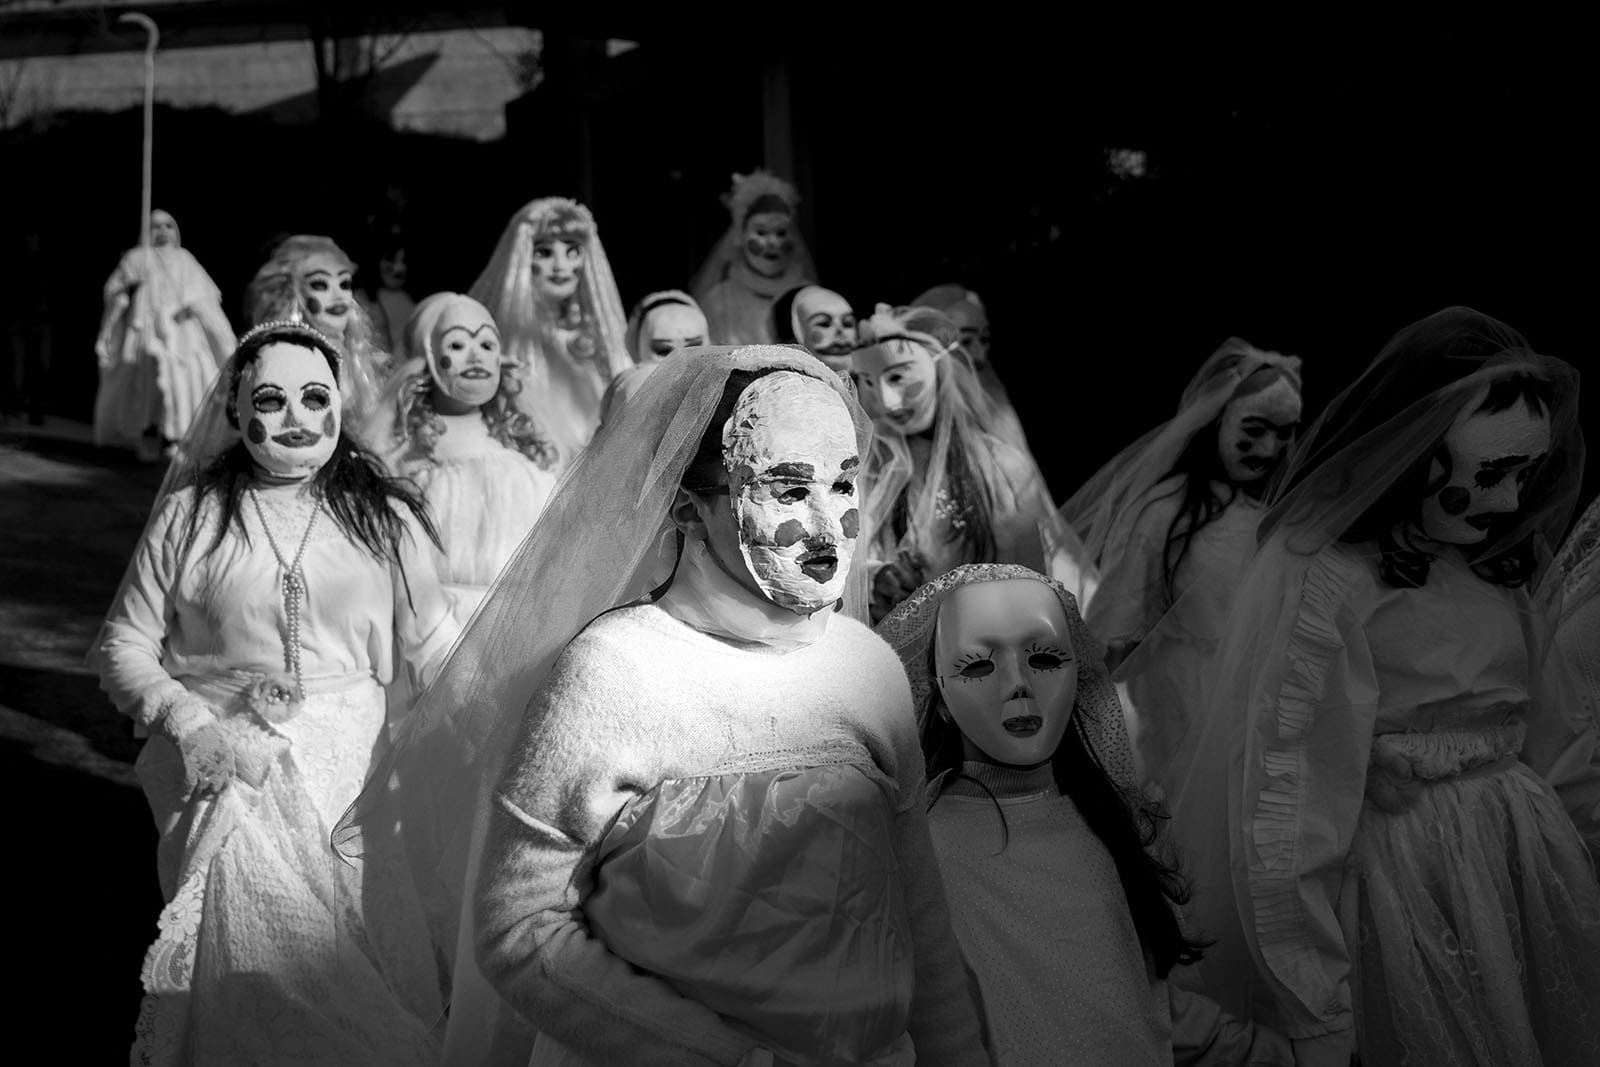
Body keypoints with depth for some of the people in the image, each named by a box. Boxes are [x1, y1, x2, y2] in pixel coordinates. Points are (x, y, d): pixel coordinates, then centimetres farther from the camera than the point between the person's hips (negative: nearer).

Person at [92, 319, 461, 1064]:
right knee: (257, 958, -11)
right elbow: (124, 649, 5)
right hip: (230, 775, 0)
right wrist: (197, 726, -10)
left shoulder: (385, 517, 5)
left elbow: (435, 647, 8)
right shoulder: (190, 514, 3)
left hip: (351, 771, 0)